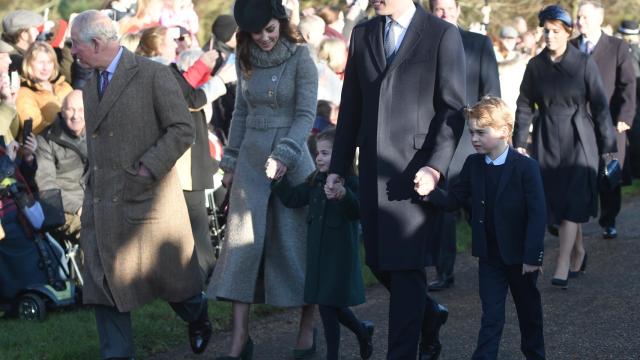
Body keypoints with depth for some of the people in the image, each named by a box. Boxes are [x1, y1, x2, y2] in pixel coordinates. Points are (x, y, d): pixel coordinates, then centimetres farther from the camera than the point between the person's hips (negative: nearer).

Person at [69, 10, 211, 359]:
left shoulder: (154, 75, -10)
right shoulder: (90, 85, 12)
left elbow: (182, 130, -12)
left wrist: (146, 168, -18)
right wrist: (91, 192, 12)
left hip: (147, 197, -6)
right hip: (103, 205, 6)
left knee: (169, 274, 8)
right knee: (102, 284, 1)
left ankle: (198, 317, 38)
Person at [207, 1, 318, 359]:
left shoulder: (301, 57, -7)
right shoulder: (246, 59, 8)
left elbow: (307, 114, -12)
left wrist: (284, 154, -23)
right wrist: (230, 162, 15)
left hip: (292, 157, -4)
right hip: (252, 158, 4)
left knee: (296, 242, 2)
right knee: (243, 242, -3)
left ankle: (308, 327, 17)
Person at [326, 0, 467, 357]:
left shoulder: (443, 34, -3)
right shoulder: (362, 34, 12)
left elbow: (454, 108, -7)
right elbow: (351, 107, 15)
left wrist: (435, 167, -16)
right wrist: (338, 167, 11)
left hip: (416, 168, -5)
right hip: (374, 168, 5)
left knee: (407, 265, -5)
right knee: (379, 261, 9)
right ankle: (429, 314, 34)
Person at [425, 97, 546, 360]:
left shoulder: (526, 167, -16)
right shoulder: (473, 165, -1)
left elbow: (538, 214, -16)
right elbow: (455, 200, 0)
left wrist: (532, 256, -19)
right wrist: (430, 193, -20)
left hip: (520, 256, -3)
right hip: (489, 255, 3)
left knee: (529, 310, 16)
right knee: (491, 317, 1)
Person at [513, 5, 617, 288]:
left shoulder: (584, 64, -5)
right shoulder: (536, 66, 3)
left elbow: (600, 106, -2)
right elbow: (525, 106, 7)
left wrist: (607, 145, -2)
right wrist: (519, 142, 2)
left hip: (577, 139, -3)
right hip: (546, 140, 3)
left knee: (572, 201, -9)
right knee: (554, 199, 6)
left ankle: (562, 267, -11)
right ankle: (578, 251, 26)